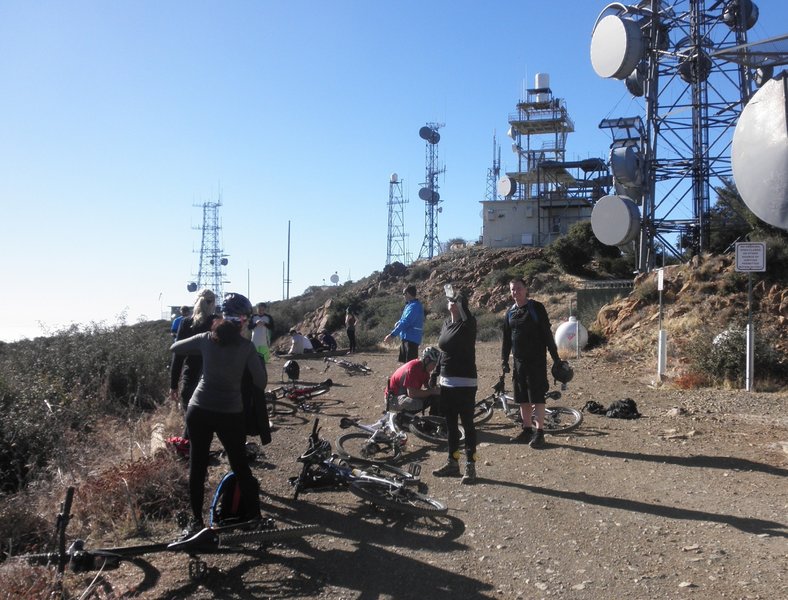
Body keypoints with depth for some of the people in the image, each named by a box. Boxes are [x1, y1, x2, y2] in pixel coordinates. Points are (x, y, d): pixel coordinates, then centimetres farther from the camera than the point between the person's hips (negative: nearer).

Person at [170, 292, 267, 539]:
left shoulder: (206, 338, -2)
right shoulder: (247, 346, -7)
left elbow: (174, 348, 13)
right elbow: (261, 382, -4)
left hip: (199, 410, 2)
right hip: (230, 413, -1)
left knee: (197, 466, 11)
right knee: (241, 466, 12)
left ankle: (196, 521, 15)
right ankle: (254, 517, 18)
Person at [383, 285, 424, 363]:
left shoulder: (414, 306, -18)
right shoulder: (410, 305, 15)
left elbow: (405, 322, -24)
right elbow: (404, 320, 26)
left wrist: (392, 335, -24)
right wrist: (398, 323, 3)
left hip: (411, 339, -10)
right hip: (406, 338, 10)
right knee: (404, 360, 17)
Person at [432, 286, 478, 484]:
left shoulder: (468, 325, -8)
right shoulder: (446, 324, 10)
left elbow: (467, 316, -34)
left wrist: (458, 298, -31)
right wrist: (438, 374, 17)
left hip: (465, 383, -7)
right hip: (447, 382, 7)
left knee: (467, 424, -2)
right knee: (450, 424, 14)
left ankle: (470, 467, 4)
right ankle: (452, 463, 24)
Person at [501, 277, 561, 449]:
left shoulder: (537, 308, -4)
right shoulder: (510, 313, 11)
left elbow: (547, 333, -6)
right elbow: (506, 339, 16)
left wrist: (555, 357, -7)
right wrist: (504, 360, 10)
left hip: (536, 360, -5)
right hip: (519, 361, 6)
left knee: (537, 396, -7)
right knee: (522, 398, 9)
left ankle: (539, 432, -3)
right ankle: (527, 430, 18)